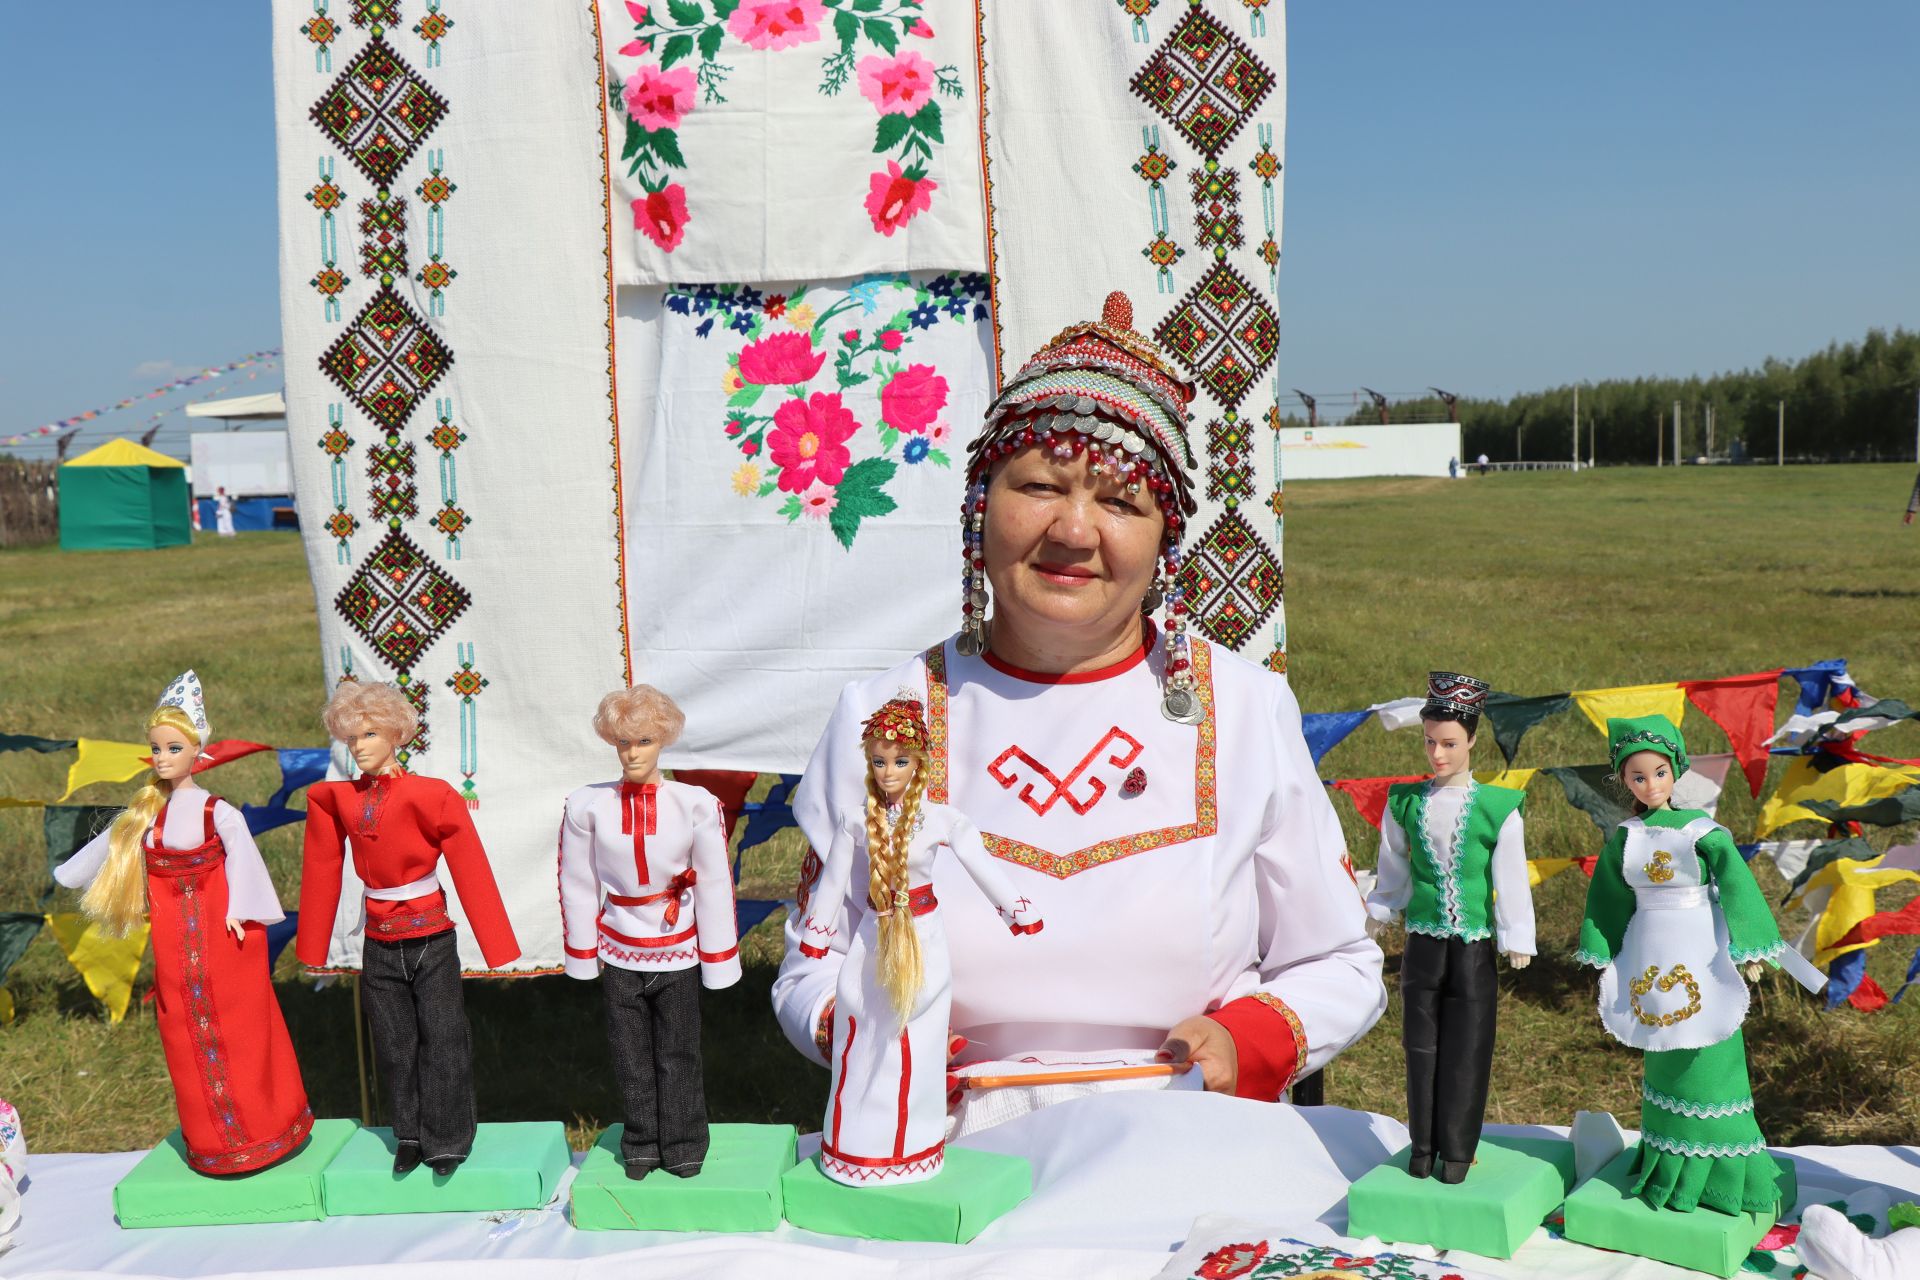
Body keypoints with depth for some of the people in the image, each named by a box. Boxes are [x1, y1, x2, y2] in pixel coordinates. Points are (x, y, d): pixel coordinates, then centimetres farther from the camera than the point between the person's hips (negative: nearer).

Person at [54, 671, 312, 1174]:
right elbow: (113, 845, 20)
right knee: (188, 1037, 9)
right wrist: (69, 872, 32)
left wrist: (238, 911, -22)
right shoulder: (146, 812, 6)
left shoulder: (217, 812, -9)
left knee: (235, 1029, 1)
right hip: (174, 939, 5)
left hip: (219, 932, -5)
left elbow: (241, 858, -14)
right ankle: (213, 1140, 19)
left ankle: (257, 1130, 15)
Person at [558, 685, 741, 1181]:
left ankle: (684, 1146, 28)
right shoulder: (588, 805, -9)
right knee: (631, 1055, 12)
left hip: (678, 952, -1)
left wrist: (717, 959, -4)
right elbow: (577, 884, 2)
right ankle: (642, 1145, 31)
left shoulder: (696, 804, -12)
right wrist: (583, 951, 5)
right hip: (619, 953, 1)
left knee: (678, 1053, 10)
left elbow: (715, 885, -6)